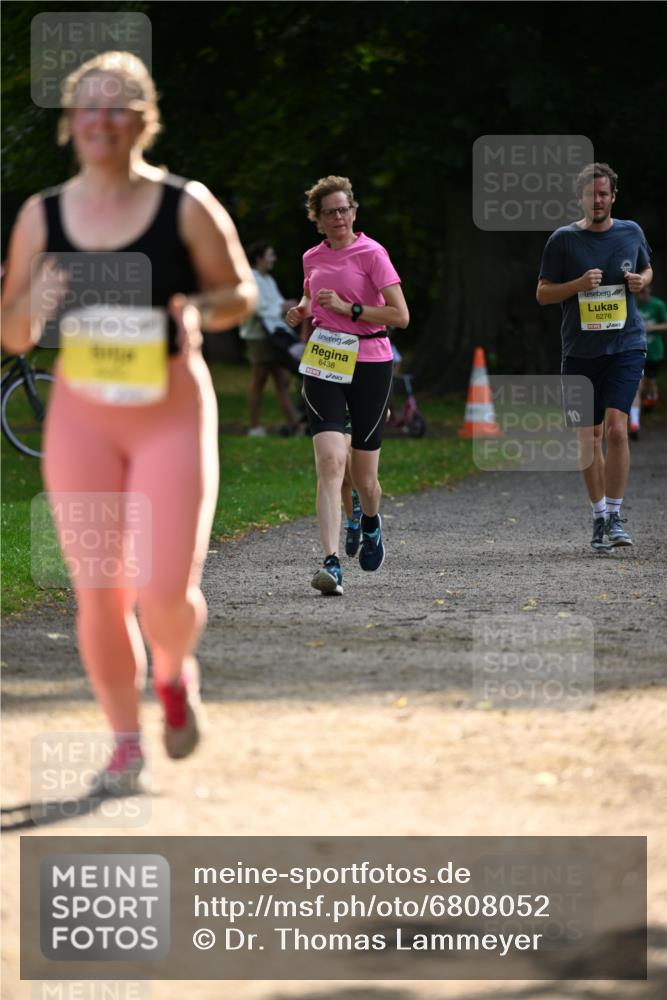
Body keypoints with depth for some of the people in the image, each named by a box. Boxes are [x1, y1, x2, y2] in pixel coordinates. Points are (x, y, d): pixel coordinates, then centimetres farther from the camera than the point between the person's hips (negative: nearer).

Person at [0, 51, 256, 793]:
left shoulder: (186, 207, -5)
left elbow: (241, 292, 6)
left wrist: (198, 310, -16)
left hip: (173, 412, -2)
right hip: (80, 417, 2)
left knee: (166, 592, -9)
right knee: (98, 594, 1)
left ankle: (174, 670, 27)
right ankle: (125, 743, 18)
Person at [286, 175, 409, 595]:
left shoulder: (372, 254, -6)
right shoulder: (313, 258, 10)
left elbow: (400, 315, -12)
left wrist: (348, 308, -17)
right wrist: (301, 310, 8)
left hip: (370, 363, -3)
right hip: (323, 366, 3)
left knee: (364, 476, 6)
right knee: (329, 460, -17)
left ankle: (371, 523, 43)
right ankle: (332, 563, -24)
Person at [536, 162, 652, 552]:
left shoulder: (631, 233, 6)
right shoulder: (563, 240, 1)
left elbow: (647, 270, 23)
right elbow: (543, 294, 3)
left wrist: (641, 281, -1)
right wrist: (579, 284, -15)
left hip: (626, 345, -1)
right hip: (581, 351, 1)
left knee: (616, 428, -16)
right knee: (589, 437, 5)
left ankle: (615, 516, -8)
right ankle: (600, 516, 19)